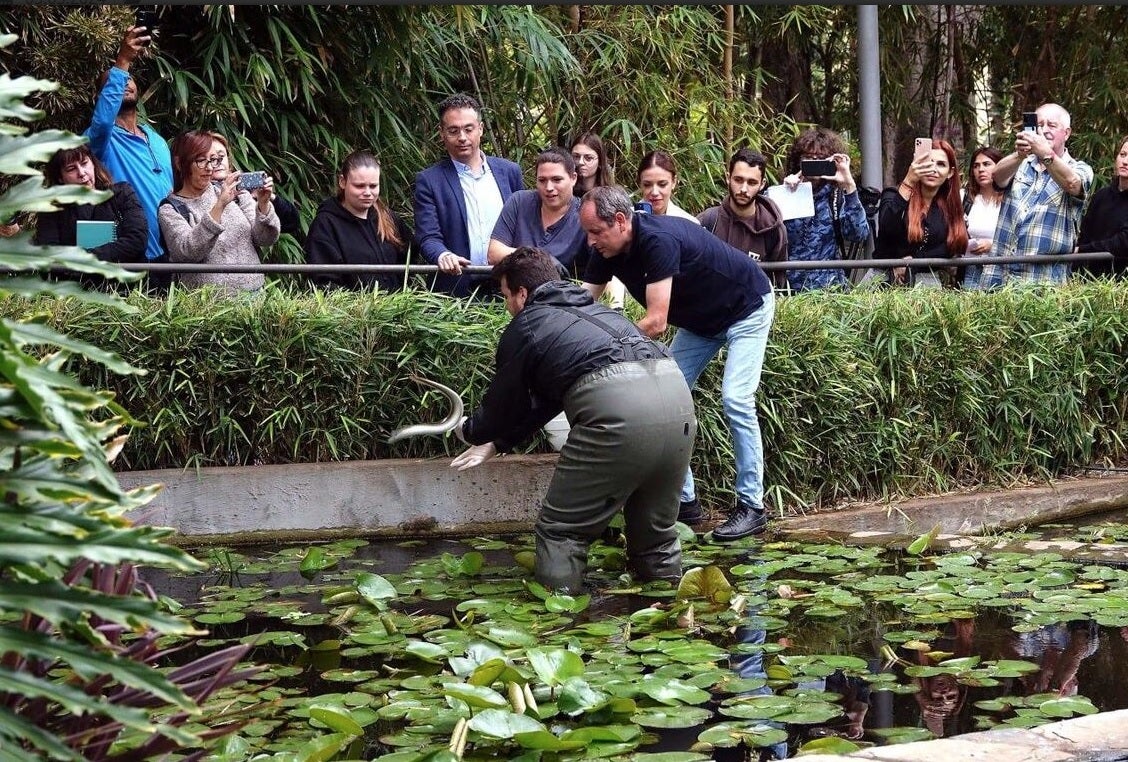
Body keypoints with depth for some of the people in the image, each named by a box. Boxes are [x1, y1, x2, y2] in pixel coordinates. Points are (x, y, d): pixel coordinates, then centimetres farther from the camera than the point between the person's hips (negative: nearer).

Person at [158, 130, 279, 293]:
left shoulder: (235, 192, 10)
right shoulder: (170, 210, 2)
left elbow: (266, 239, 6)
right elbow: (188, 252, -15)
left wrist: (263, 203, -12)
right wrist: (220, 206, -22)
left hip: (253, 292, 3)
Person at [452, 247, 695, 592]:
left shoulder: (522, 329, 16)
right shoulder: (593, 308, 36)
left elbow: (503, 405, 26)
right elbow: (546, 399, 43)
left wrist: (470, 431, 47)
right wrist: (497, 442, 51)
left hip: (615, 406, -7)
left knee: (561, 529, 7)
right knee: (655, 528, 21)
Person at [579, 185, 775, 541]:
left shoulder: (659, 241, -36)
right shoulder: (608, 252, -12)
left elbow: (655, 322, -38)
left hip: (747, 308, -8)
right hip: (701, 320, 8)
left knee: (735, 400, -18)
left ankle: (752, 507, -9)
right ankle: (685, 500, 6)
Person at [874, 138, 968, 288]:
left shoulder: (951, 207, 10)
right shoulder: (894, 196, -1)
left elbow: (951, 248, 1)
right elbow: (886, 228, -22)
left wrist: (913, 260, -13)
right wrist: (908, 182, -28)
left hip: (932, 280, 2)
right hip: (889, 280, -2)